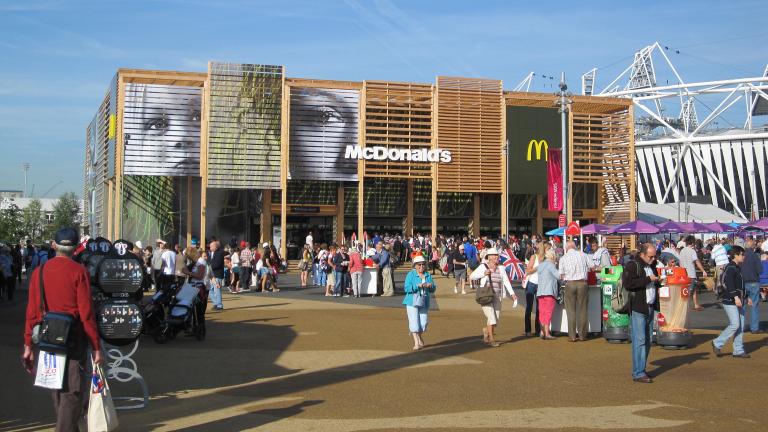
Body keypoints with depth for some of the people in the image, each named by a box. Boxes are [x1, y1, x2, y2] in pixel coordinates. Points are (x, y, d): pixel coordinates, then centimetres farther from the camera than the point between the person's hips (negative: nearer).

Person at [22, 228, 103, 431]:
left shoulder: (39, 272, 2)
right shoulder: (79, 272, -11)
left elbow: (31, 312, 2)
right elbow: (86, 313, -13)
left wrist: (28, 345, 8)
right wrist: (96, 347, -8)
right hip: (73, 340, -5)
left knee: (57, 392, 19)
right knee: (73, 392, 0)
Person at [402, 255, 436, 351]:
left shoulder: (428, 275, 9)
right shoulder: (410, 275, -4)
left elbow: (433, 289, 11)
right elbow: (406, 288, -14)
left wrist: (431, 286, -12)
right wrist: (418, 286, -24)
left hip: (424, 303, 4)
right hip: (412, 302, -4)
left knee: (424, 322, 6)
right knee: (414, 322, -8)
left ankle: (419, 337, 34)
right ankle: (416, 342, -3)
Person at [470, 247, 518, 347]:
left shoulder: (501, 269, 6)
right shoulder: (483, 267, -4)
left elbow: (506, 282, 2)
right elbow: (472, 276, -9)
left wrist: (512, 293, -9)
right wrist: (483, 274, -24)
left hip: (497, 298, 4)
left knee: (496, 320, 4)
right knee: (491, 317, -13)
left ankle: (486, 330, 34)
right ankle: (491, 339, 1)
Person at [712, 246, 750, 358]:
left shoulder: (738, 268, 18)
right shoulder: (730, 268, -12)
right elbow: (729, 283, -24)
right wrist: (736, 297, -31)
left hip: (738, 301, 10)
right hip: (730, 301, -10)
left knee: (741, 326, 7)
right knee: (735, 325, -13)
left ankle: (739, 351, 11)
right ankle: (717, 343, 0)